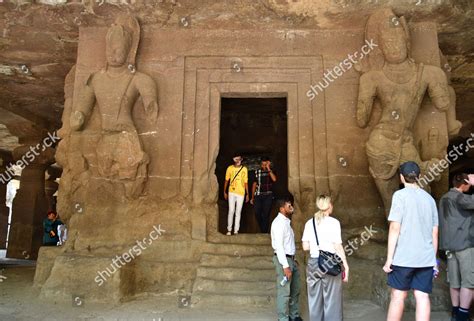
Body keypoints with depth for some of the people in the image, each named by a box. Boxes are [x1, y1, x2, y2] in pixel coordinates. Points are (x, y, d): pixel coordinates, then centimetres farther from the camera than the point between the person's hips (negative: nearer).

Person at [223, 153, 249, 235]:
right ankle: (229, 229, 7)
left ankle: (236, 230, 7)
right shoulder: (230, 168, 2)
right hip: (231, 192, 0)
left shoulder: (244, 169, 4)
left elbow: (246, 182, 6)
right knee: (231, 211, -3)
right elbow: (226, 181, 9)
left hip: (241, 193, 1)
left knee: (238, 212, 2)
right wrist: (225, 192, 6)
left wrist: (247, 194, 4)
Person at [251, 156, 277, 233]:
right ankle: (262, 229, 15)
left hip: (268, 196, -2)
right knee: (257, 213, -7)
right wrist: (252, 197, 14)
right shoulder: (257, 172, 9)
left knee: (265, 215, -6)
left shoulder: (271, 171, 2)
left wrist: (268, 168, -18)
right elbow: (254, 184, 14)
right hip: (258, 195, 2)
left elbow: (274, 179, -20)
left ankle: (264, 232, 4)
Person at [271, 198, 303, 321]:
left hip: (290, 259, 10)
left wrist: (293, 260, 14)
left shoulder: (286, 222, 14)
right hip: (283, 260, -10)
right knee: (284, 291, -3)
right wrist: (285, 266, -23)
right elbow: (279, 246, -21)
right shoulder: (279, 222, -16)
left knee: (295, 290, 18)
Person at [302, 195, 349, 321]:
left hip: (313, 262, 4)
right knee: (331, 300, 4)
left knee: (315, 300, 12)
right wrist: (346, 266, -3)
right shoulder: (333, 222, -6)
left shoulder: (309, 223, 5)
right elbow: (338, 247, -9)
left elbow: (305, 247, 3)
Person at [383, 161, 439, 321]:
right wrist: (433, 259, 21)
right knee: (422, 297, 5)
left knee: (398, 296, 6)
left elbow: (395, 228, -11)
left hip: (404, 257, -4)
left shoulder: (400, 195, -5)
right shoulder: (429, 198, 11)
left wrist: (389, 258, -7)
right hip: (426, 258, 4)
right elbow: (435, 233, 13)